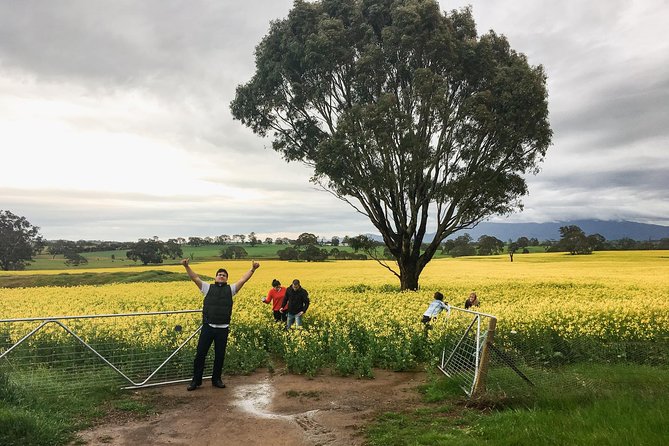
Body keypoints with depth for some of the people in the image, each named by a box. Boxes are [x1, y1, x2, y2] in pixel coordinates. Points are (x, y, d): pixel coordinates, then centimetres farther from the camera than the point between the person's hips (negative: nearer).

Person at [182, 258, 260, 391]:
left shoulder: (230, 289, 11)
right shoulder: (208, 288, 10)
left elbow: (243, 280, 2)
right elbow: (195, 278, 2)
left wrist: (253, 269, -9)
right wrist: (186, 266, -11)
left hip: (223, 329, 1)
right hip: (208, 327, -1)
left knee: (220, 355, 10)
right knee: (200, 354, 3)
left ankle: (216, 379, 25)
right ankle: (196, 380, 17)